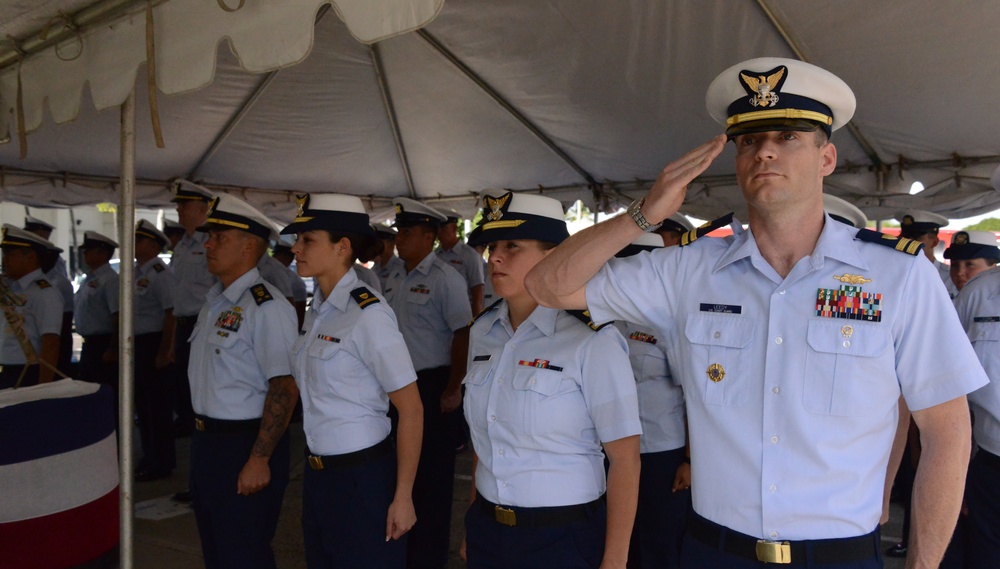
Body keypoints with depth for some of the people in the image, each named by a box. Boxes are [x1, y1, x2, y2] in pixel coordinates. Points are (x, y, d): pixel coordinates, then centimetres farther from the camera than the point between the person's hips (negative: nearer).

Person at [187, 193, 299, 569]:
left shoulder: (266, 307, -21)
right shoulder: (215, 300, 10)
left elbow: (284, 388, -26)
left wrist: (259, 460, -25)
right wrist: (202, 436, 19)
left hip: (245, 445, -9)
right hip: (206, 441, 9)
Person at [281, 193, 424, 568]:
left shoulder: (368, 315, -18)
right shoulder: (318, 311, 5)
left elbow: (411, 410, -17)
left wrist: (402, 498, -16)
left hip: (362, 477, -7)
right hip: (317, 475, 8)